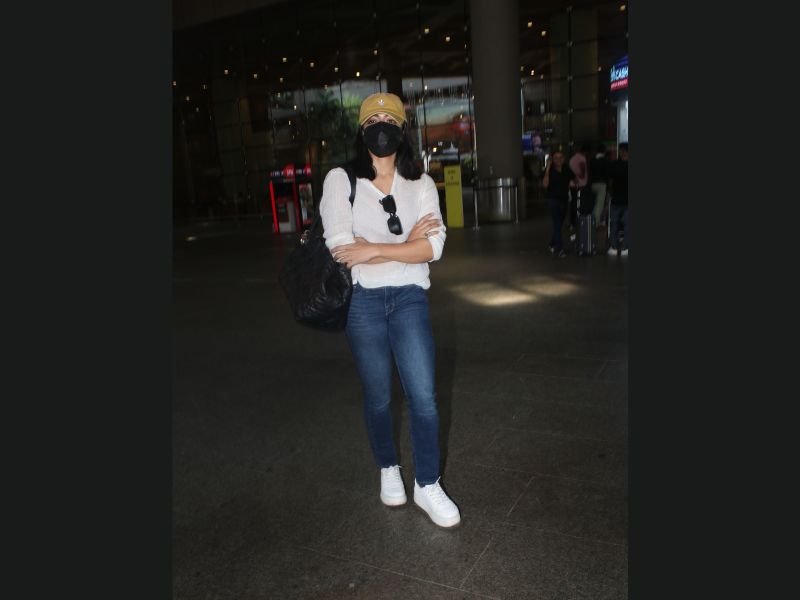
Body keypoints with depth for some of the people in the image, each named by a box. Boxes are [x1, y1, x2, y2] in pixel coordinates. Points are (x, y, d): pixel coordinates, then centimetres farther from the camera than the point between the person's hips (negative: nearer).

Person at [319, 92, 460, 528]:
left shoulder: (421, 184, 3)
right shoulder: (340, 179, -3)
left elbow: (433, 247, -9)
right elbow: (341, 247, -14)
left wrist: (374, 249, -17)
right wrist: (406, 243, -11)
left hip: (409, 299, 1)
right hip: (362, 301, -1)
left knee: (423, 396, -1)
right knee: (378, 398, 13)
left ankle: (427, 485, 19)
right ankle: (388, 470, 38)